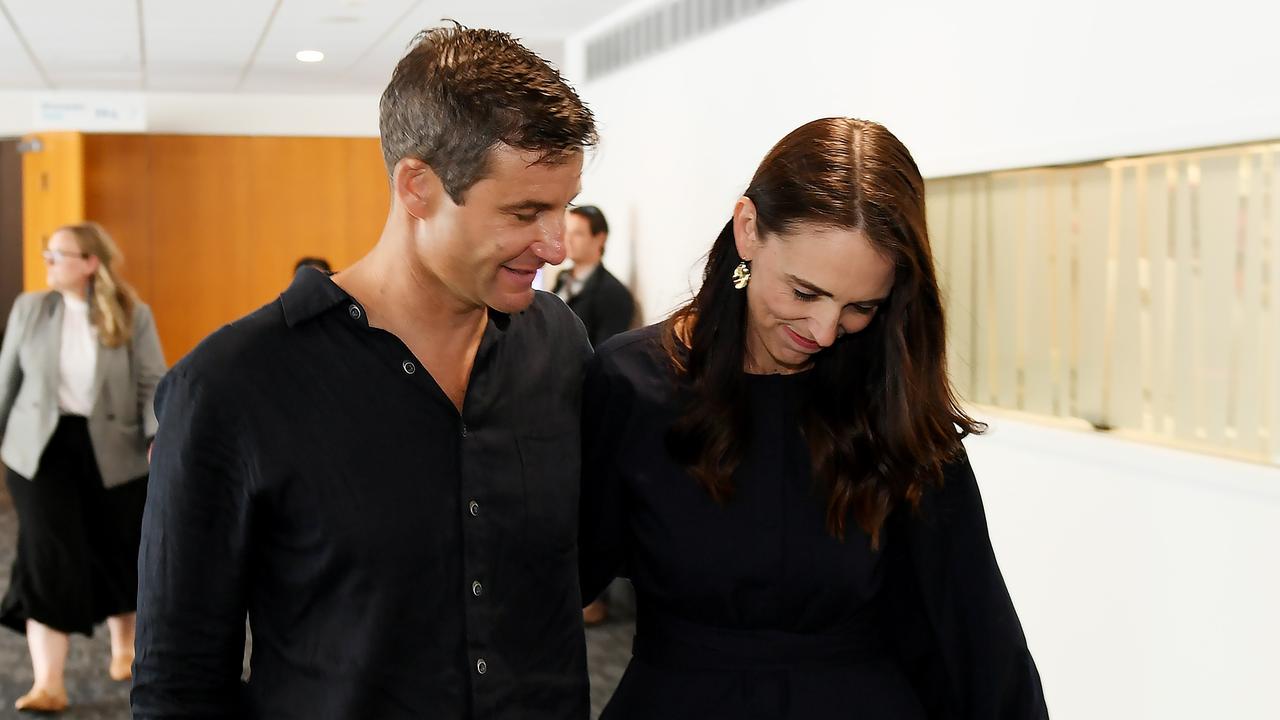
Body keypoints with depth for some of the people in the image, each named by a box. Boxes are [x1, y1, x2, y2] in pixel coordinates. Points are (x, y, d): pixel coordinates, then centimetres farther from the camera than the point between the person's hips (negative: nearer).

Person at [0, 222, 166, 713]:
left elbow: (153, 383, -8)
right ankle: (48, 685, -5)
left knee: (114, 553, 13)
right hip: (42, 449, 1)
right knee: (49, 559, -6)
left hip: (112, 451, -1)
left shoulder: (133, 316, -5)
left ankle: (124, 646, 39)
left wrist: (160, 439, -21)